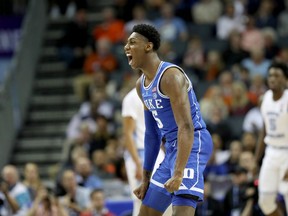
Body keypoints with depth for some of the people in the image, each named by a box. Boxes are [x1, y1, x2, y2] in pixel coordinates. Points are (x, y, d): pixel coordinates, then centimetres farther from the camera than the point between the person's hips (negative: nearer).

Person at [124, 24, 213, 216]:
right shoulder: (141, 85, 13)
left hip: (192, 144, -10)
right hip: (172, 148, 10)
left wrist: (178, 173, -32)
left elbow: (186, 127, -25)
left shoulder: (170, 76, -17)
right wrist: (146, 178, 19)